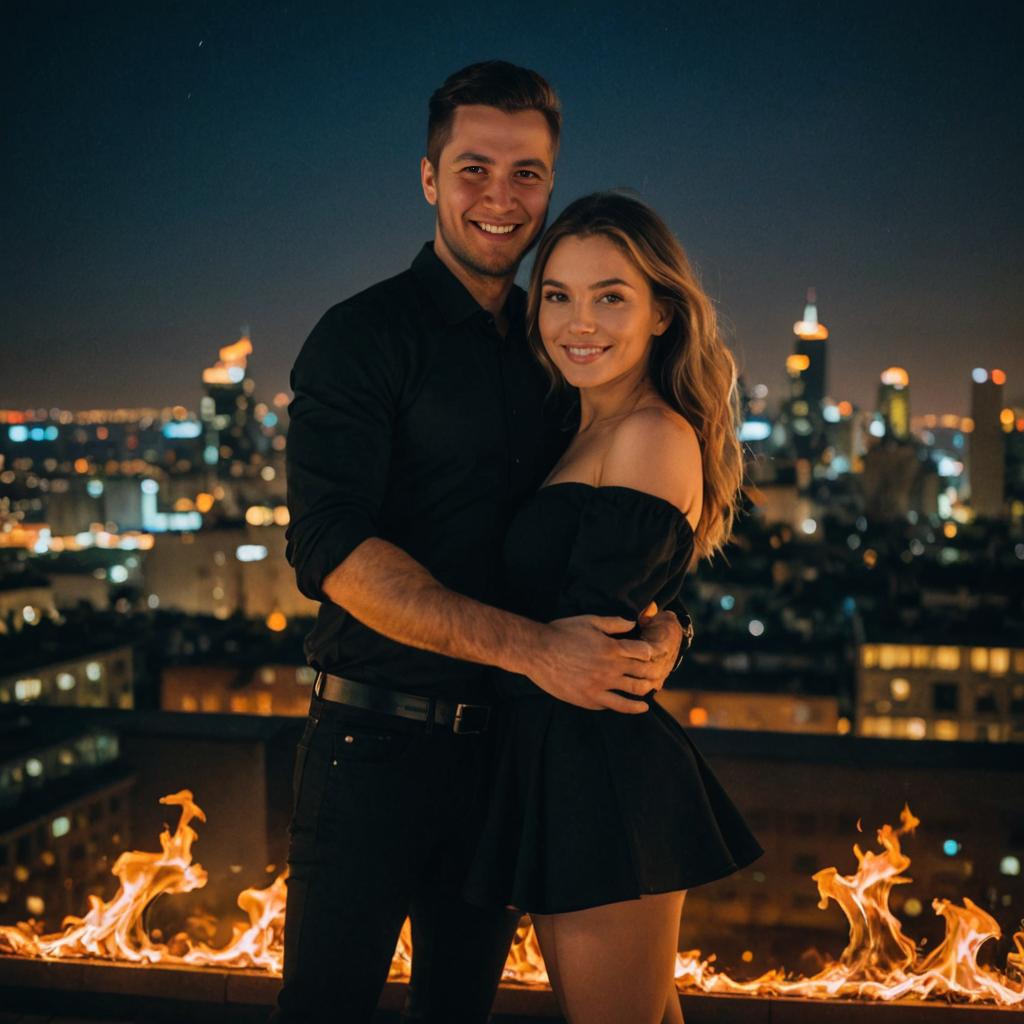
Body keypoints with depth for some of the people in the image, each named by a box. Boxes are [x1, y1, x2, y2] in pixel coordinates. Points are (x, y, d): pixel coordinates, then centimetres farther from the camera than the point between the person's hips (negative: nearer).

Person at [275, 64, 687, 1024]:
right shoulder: (363, 336, -8)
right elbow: (332, 549, -19)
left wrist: (659, 623, -11)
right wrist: (531, 646, -26)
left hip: (507, 751, 6)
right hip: (374, 739, -5)